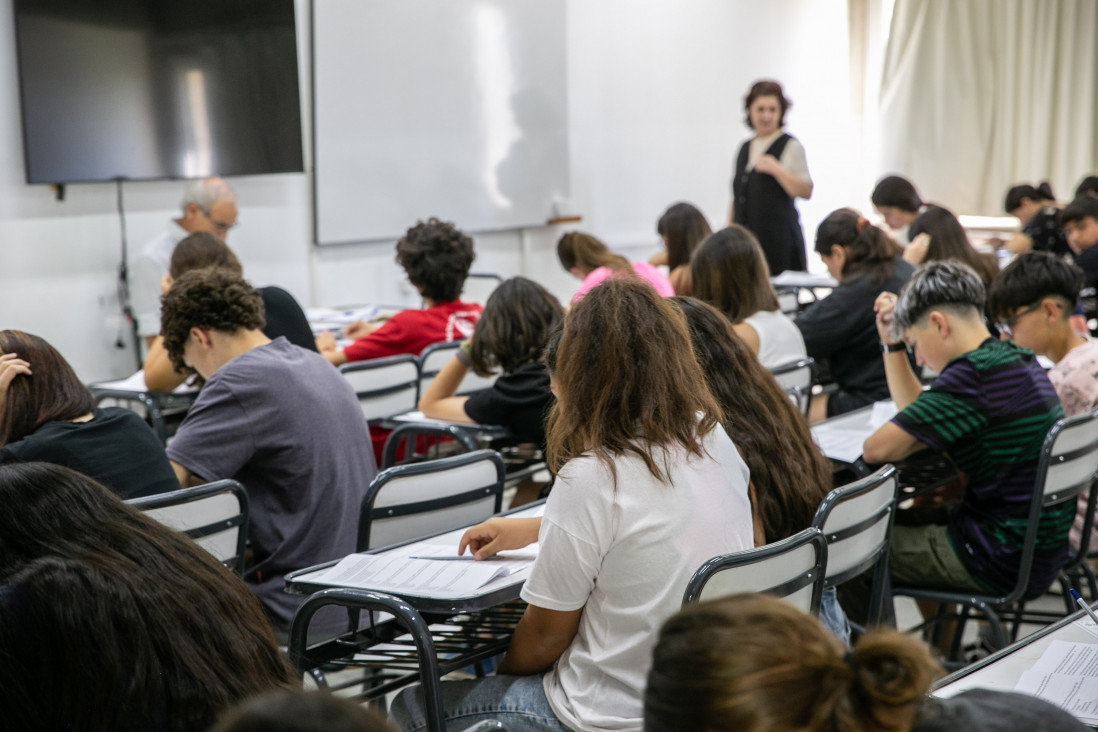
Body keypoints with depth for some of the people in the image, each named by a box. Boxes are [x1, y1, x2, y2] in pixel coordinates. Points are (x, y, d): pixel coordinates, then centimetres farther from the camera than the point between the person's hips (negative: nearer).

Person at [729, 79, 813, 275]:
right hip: (744, 238, 5)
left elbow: (806, 191, -10)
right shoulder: (745, 148, 17)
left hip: (779, 240, -5)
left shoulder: (790, 146, 0)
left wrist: (776, 169, -19)